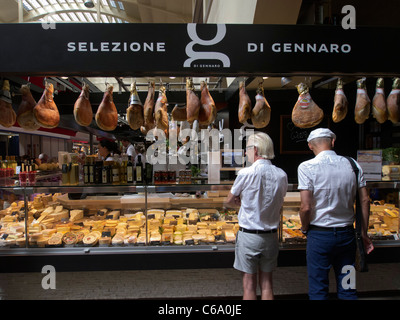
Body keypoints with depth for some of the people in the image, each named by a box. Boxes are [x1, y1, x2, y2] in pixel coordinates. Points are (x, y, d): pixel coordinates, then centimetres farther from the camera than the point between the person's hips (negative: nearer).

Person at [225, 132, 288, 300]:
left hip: (248, 236, -4)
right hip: (271, 236, 4)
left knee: (249, 286, 8)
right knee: (267, 283, 17)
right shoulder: (281, 175, -3)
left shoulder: (246, 173, -16)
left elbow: (229, 202, -3)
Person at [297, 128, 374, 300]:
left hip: (320, 235, -4)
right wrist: (364, 233, 13)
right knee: (348, 288, 18)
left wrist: (304, 229, 2)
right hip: (347, 234, 5)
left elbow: (306, 207, -17)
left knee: (318, 291, 9)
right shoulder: (353, 165, 0)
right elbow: (364, 201, 3)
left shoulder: (307, 167, -13)